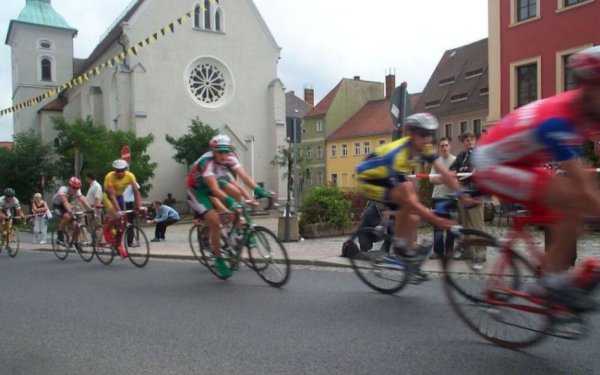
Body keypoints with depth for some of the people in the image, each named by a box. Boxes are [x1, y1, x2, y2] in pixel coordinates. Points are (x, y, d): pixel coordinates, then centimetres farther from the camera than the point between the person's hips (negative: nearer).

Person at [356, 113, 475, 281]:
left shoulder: (424, 148, -13)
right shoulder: (397, 154, -36)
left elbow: (445, 174, -8)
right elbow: (408, 199, -37)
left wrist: (463, 196, -18)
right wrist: (434, 219, -39)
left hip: (387, 178, 8)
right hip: (369, 180, -8)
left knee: (413, 217, -4)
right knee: (407, 192, -32)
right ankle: (399, 242, -16)